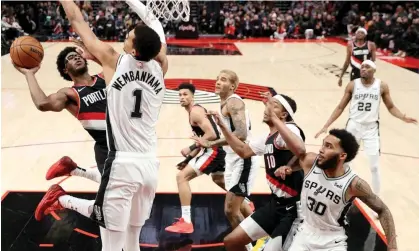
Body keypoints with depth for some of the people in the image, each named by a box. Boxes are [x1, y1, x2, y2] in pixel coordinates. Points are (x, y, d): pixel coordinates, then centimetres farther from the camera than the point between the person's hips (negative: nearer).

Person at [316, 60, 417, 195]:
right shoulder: (352, 85, -7)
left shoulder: (382, 86, -6)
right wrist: (326, 125, -6)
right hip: (353, 126, 0)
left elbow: (391, 107, 5)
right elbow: (340, 107, -1)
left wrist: (404, 117, -14)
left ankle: (376, 195, 20)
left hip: (371, 128, 0)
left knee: (374, 165, 3)